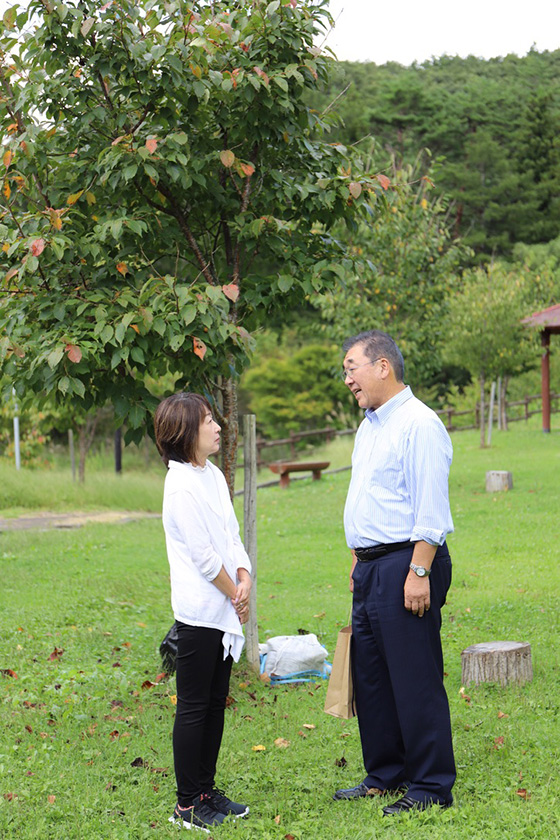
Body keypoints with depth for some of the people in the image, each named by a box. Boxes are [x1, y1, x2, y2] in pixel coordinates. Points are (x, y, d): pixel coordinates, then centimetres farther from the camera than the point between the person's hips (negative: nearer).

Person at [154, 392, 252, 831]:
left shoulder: (213, 475, 12)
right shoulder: (182, 486, -16)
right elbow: (204, 555, -17)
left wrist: (245, 579, -4)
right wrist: (236, 597, -7)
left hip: (224, 611, 9)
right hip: (199, 612, -9)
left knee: (216, 702, 14)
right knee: (193, 708, -1)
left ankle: (206, 790, 24)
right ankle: (187, 804, 6)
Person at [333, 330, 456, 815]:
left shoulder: (419, 425, -13)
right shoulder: (369, 427, 17)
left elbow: (430, 509, -19)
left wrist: (419, 573, -22)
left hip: (406, 565, -10)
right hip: (370, 568, 10)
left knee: (416, 681, -4)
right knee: (370, 678, 15)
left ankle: (430, 788, 6)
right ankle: (385, 776, 27)